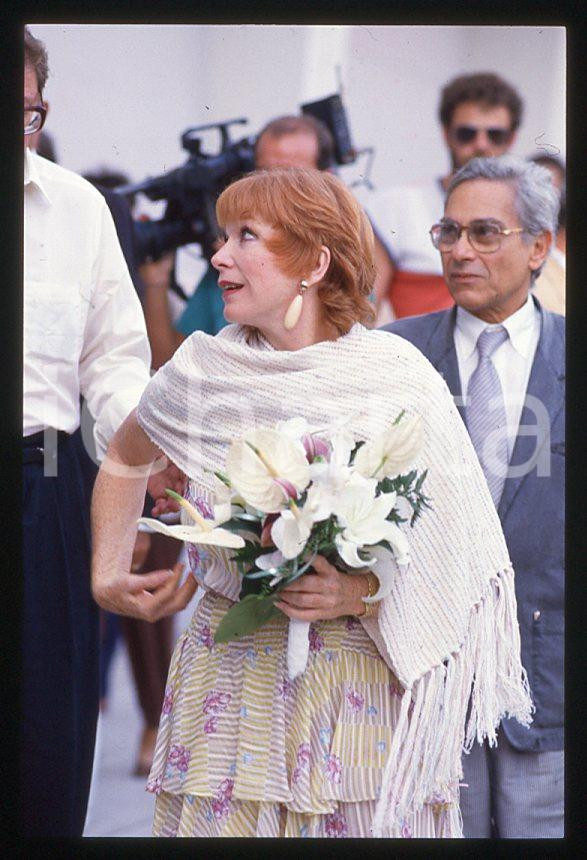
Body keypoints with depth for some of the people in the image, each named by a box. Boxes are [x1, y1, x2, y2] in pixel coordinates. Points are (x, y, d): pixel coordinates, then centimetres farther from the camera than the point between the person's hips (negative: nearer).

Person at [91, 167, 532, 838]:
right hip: (232, 675, 2)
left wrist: (362, 592, -19)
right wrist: (107, 575, 12)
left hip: (363, 678, -2)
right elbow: (125, 458, 23)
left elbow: (456, 548, -4)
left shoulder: (397, 376, -6)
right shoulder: (202, 371, 1)